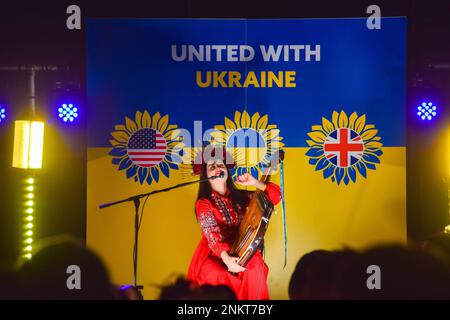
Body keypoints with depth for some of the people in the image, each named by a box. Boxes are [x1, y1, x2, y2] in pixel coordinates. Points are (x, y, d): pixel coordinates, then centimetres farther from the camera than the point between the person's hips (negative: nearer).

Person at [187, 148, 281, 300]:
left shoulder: (239, 196, 6)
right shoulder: (204, 203, -7)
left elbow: (275, 196, 6)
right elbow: (212, 236, -19)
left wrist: (255, 183, -10)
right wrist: (226, 258, -36)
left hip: (238, 251, 3)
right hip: (212, 255, -3)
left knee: (255, 265, -30)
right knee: (217, 275, -36)